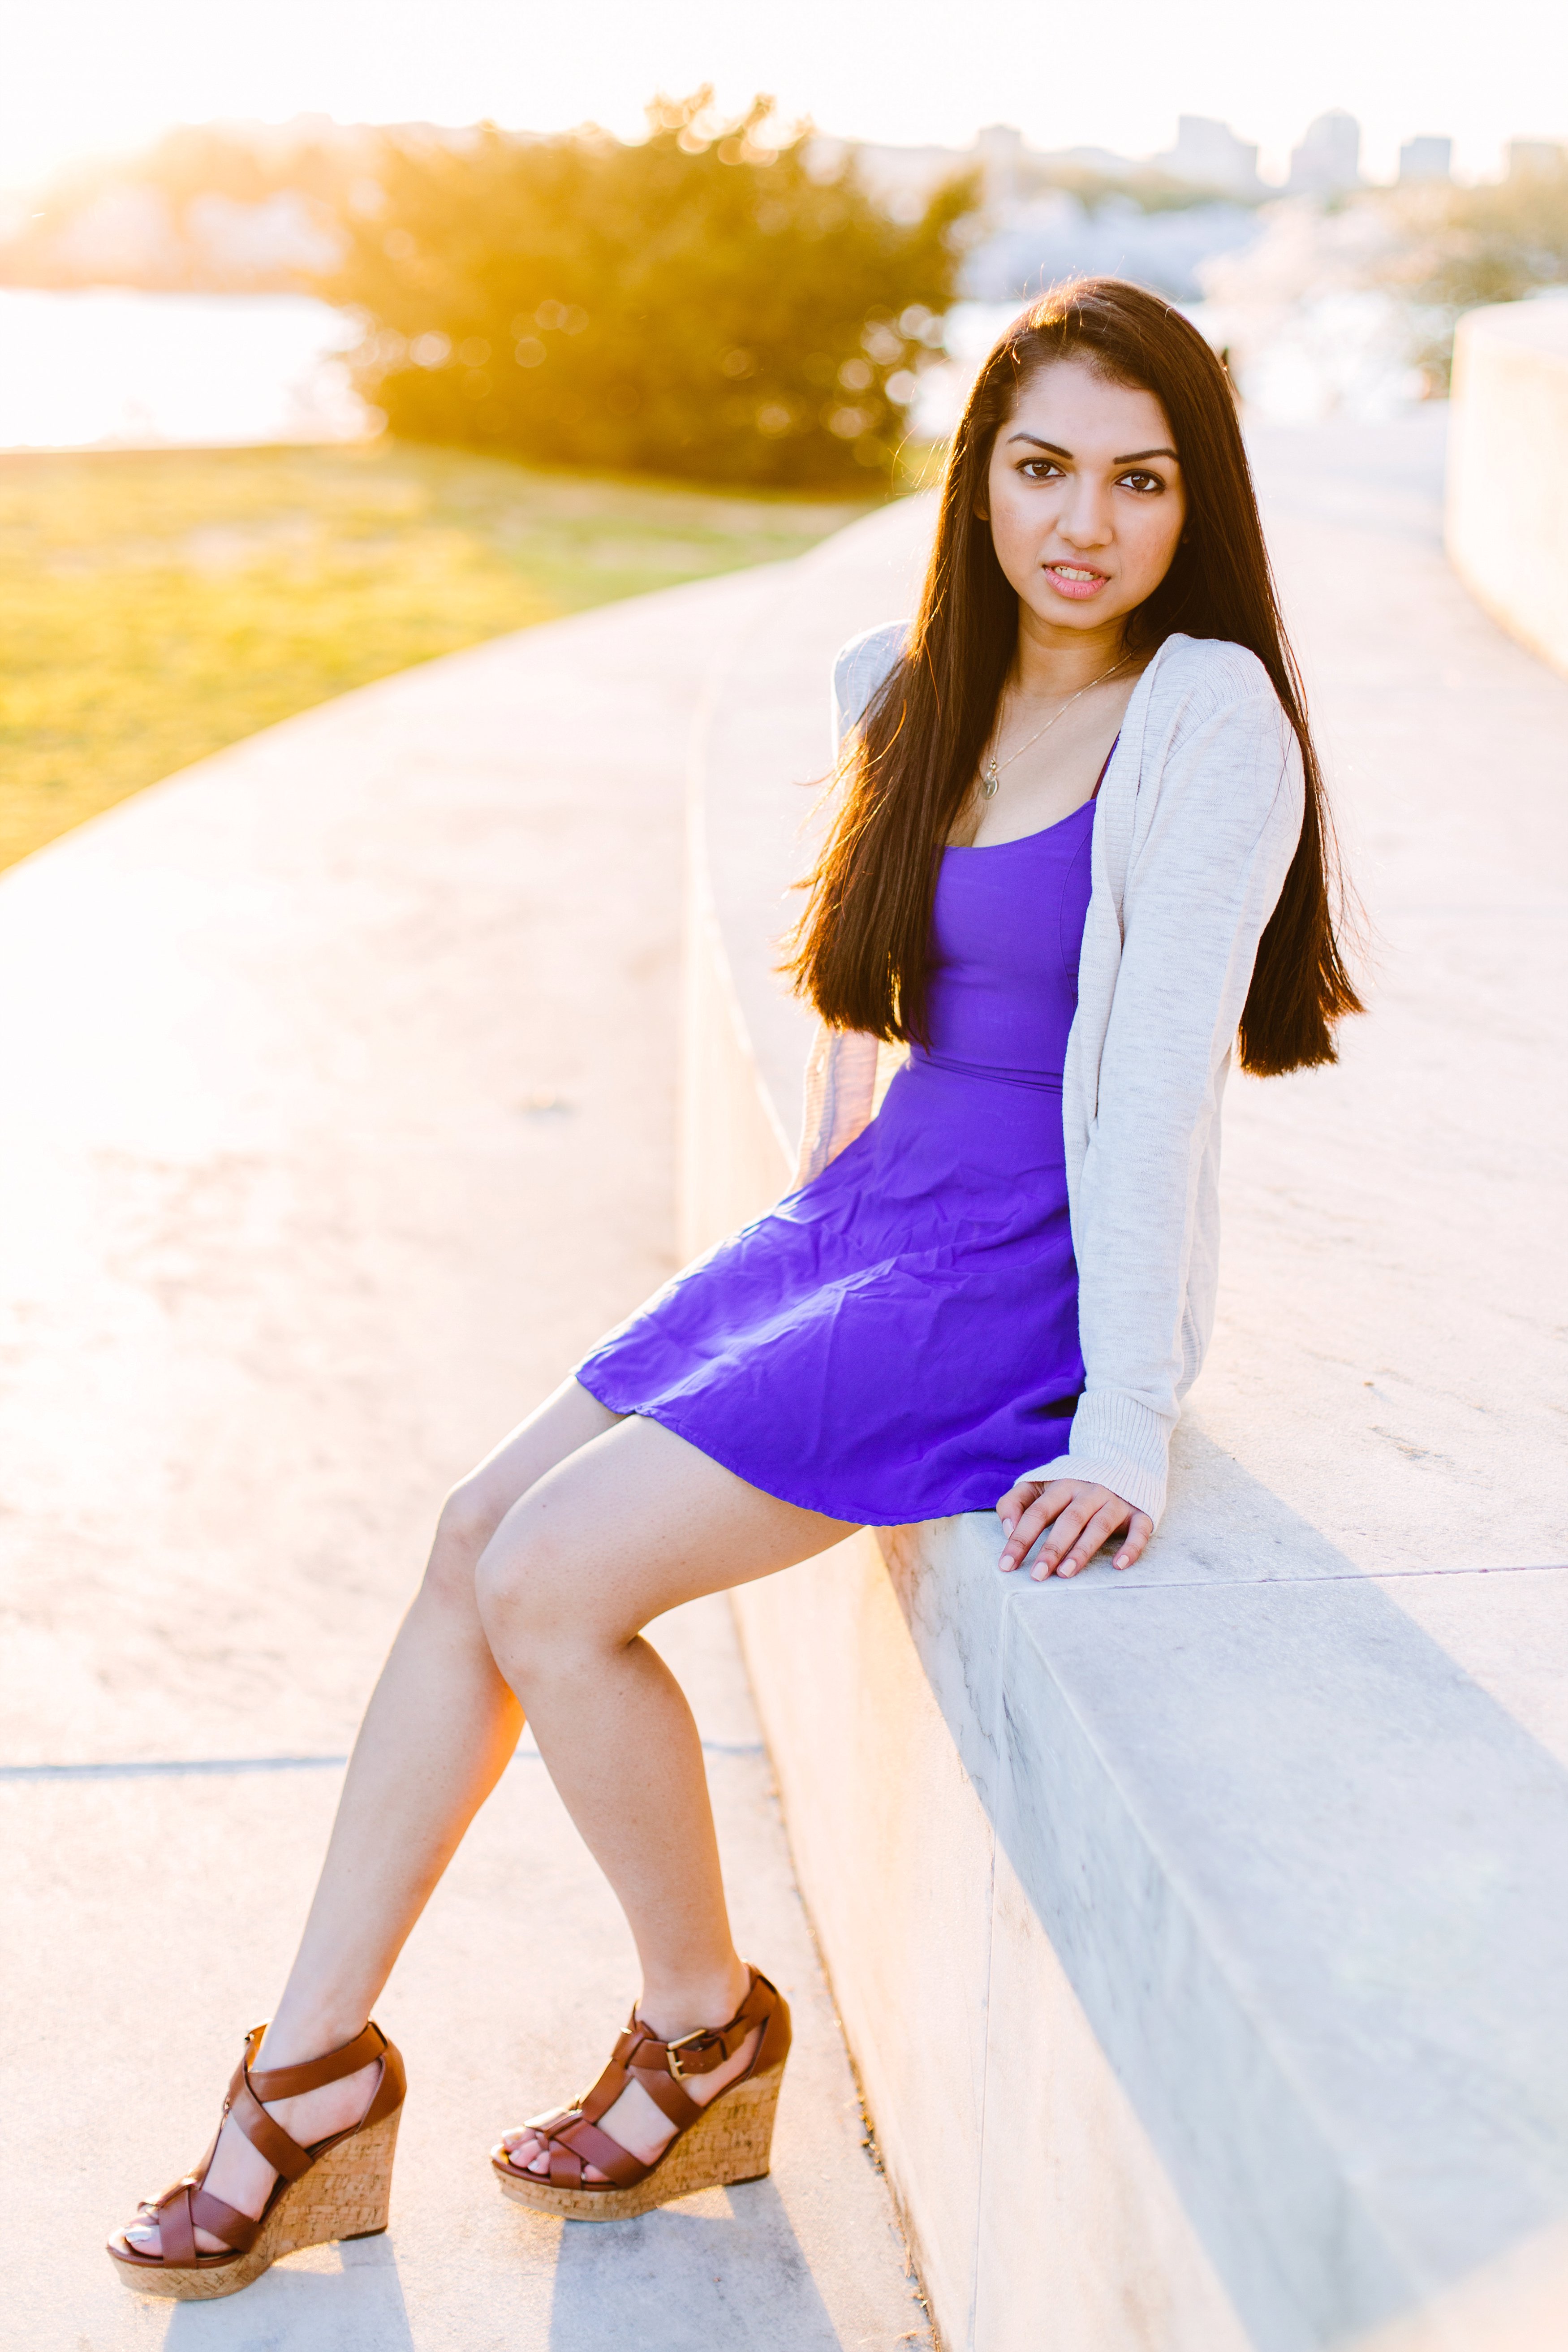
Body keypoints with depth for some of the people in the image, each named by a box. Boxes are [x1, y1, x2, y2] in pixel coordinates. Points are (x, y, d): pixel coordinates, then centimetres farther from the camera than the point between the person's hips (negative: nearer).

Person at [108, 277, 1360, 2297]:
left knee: (554, 1583, -16)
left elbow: (1163, 1076, -21)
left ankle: (707, 2040, 8)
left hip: (1022, 1292, -8)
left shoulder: (1209, 717, -15)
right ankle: (314, 2085, 8)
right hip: (871, 1223, 8)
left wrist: (1126, 1433, -22)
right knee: (475, 1533, 0)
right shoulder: (912, 688, 8)